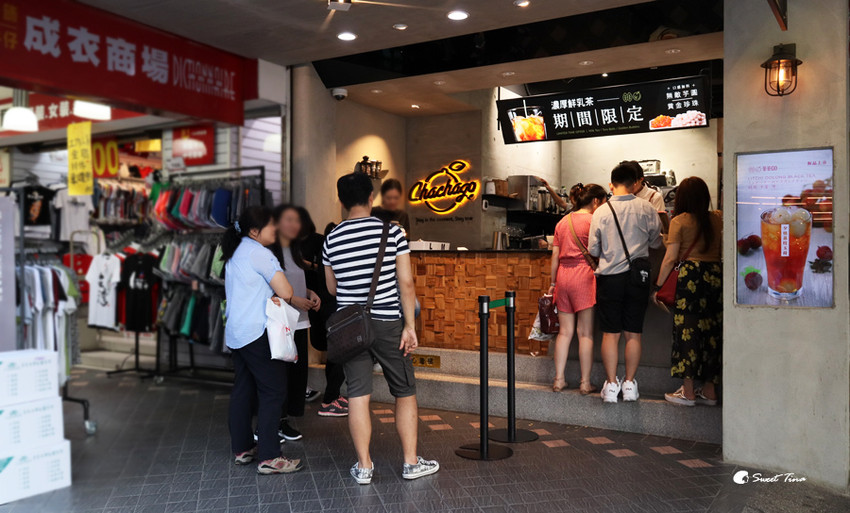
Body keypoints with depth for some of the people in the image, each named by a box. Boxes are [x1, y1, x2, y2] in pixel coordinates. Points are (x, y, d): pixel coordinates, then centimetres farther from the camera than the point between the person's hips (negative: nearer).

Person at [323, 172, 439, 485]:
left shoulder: (332, 240, 0)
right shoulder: (392, 232, -7)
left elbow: (332, 289, 10)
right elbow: (406, 283, -9)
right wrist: (409, 326, -4)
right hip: (387, 323, -2)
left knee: (357, 394, 7)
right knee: (405, 392, 11)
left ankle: (364, 466, 13)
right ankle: (411, 462, 18)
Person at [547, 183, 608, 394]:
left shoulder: (562, 222, 13)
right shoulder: (593, 221, -5)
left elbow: (555, 255, 13)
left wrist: (553, 282, 17)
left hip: (563, 276, 6)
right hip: (583, 275, -5)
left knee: (565, 331, 10)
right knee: (585, 333, 1)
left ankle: (559, 379, 11)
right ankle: (585, 383, 6)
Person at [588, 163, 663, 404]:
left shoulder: (601, 212, -4)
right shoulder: (646, 208, -4)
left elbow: (593, 250, 2)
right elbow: (656, 242, 6)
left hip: (609, 277, -1)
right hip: (637, 276, 1)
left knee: (610, 333, 5)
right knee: (633, 333, 8)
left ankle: (611, 385, 8)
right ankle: (629, 384, 13)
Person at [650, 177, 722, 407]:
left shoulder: (679, 221, -3)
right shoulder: (717, 219, 8)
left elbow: (670, 258, -6)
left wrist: (657, 286, -1)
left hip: (690, 276, -4)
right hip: (715, 275, 5)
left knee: (687, 330, 1)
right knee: (711, 331, 10)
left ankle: (688, 392, 4)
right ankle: (709, 390, 18)